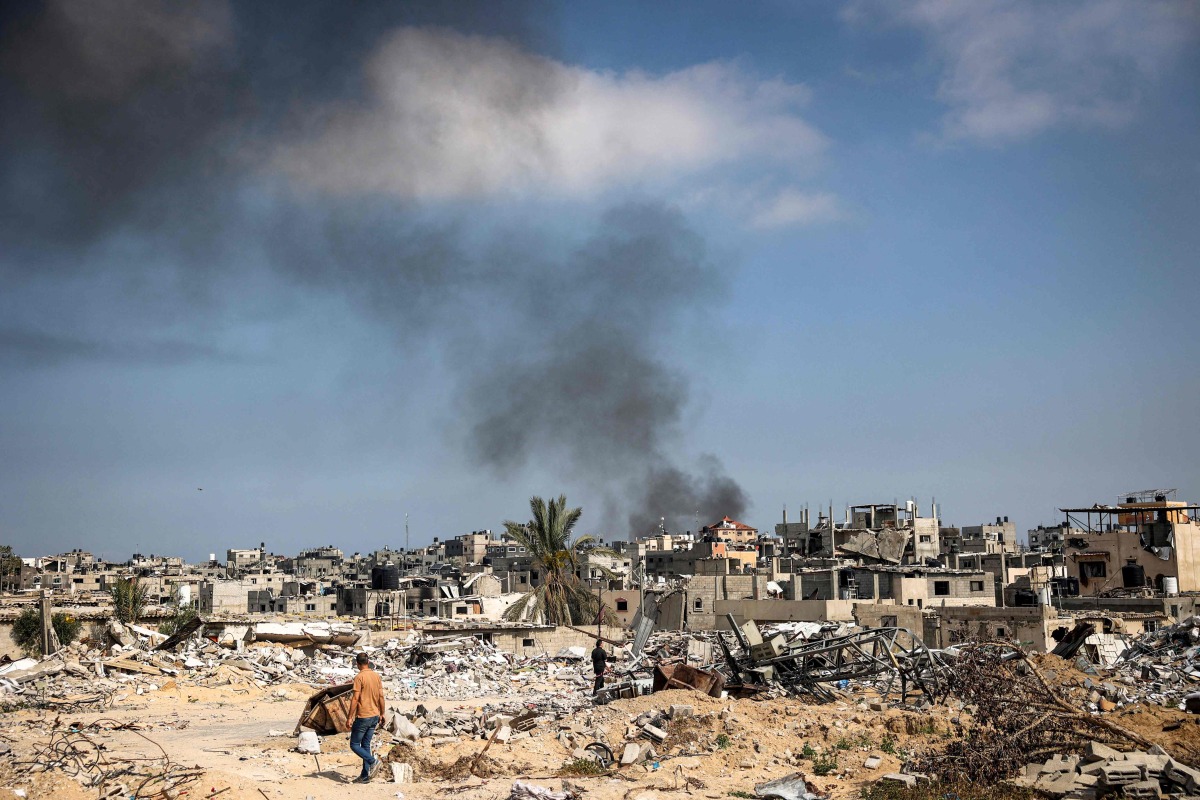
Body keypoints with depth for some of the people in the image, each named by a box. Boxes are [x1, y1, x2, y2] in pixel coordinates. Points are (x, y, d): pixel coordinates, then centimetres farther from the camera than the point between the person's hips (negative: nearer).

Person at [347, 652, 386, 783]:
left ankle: (373, 761, -15)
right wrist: (382, 713, 18)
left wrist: (350, 718, -12)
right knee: (366, 745, 14)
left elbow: (355, 699, -16)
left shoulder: (359, 677, -14)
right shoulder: (376, 676, 7)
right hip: (374, 716, 7)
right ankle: (365, 775, 13)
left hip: (363, 717, -7)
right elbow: (381, 696, 10)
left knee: (354, 745, 4)